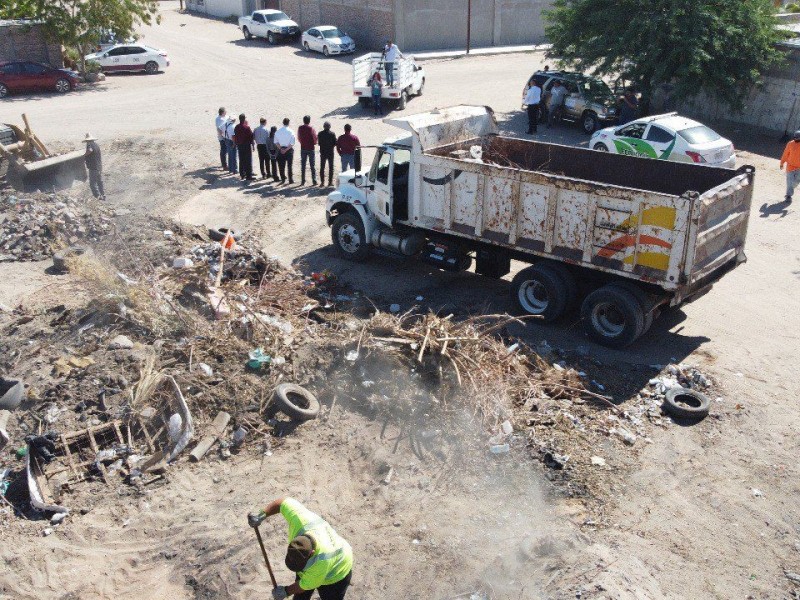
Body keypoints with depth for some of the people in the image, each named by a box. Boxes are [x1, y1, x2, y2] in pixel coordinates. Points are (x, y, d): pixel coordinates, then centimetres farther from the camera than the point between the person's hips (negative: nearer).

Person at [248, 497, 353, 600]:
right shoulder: (300, 520, -39)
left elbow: (307, 584, -27)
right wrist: (262, 514, -32)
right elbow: (282, 502, -21)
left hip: (333, 575, -6)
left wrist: (287, 591, -13)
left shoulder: (323, 560, -46)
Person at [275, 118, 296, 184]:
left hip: (281, 149, 3)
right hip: (289, 149, -3)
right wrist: (286, 149, -11)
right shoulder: (291, 131, -11)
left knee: (281, 165, 9)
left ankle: (283, 179, 12)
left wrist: (281, 148, -2)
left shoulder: (278, 131, 0)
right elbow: (292, 143, -14)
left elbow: (276, 142, 1)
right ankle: (290, 179, 6)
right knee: (289, 165, 5)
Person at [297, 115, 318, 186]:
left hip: (303, 148, 2)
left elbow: (298, 138, 5)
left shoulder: (300, 128, -3)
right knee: (312, 165, 3)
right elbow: (315, 139, -8)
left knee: (303, 165, 9)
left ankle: (303, 181, 8)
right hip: (311, 148, -2)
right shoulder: (312, 129, -13)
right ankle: (314, 181, 3)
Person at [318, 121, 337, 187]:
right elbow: (335, 143, -6)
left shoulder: (320, 134, -6)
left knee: (322, 167, 9)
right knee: (331, 167, 7)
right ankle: (330, 181, 5)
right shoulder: (332, 134, -9)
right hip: (330, 152, -1)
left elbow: (318, 143, 0)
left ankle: (322, 182, 7)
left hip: (323, 152, 1)